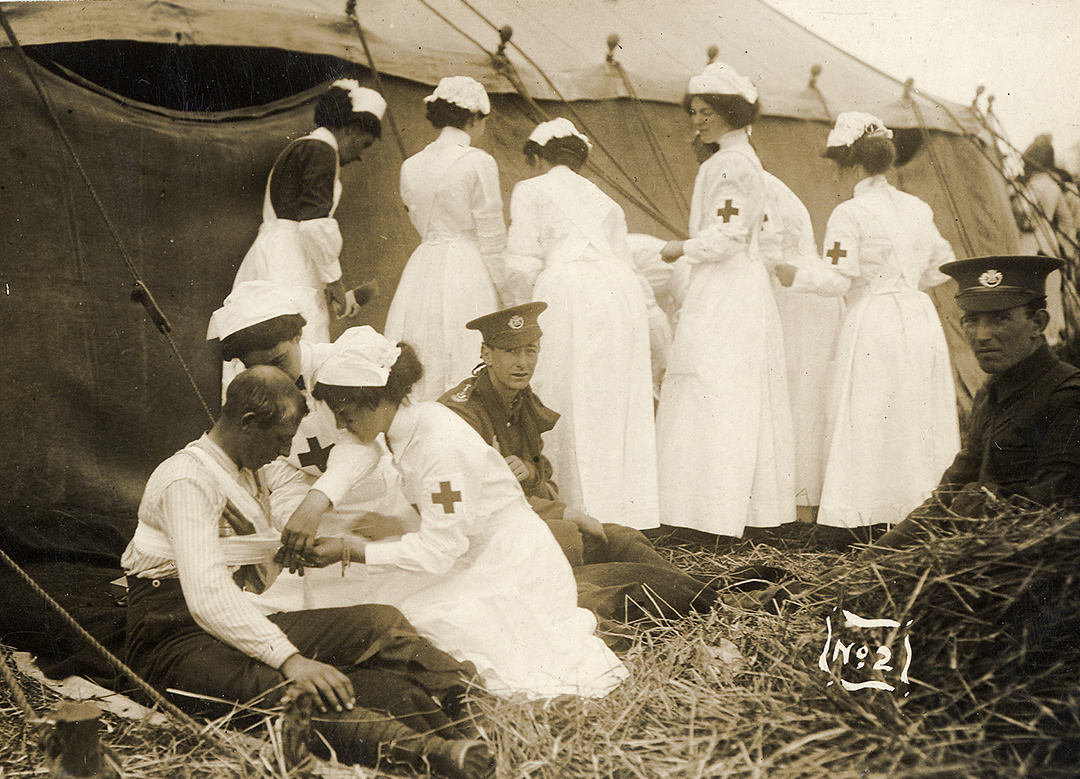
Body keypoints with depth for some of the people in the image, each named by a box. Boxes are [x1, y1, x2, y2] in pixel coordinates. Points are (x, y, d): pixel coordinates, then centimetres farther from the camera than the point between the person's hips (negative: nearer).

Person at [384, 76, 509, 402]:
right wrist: (499, 290, 2)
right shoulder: (479, 163, -8)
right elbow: (491, 237, -7)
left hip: (420, 273, 6)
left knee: (418, 379, 9)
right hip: (468, 277, -6)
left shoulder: (411, 165, 8)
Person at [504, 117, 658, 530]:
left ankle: (588, 513, 0)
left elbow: (524, 261, 3)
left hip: (568, 288, -5)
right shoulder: (602, 198, 28)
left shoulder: (529, 190, 13)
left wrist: (533, 307, 19)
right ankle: (626, 514, 8)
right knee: (618, 403, 7)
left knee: (570, 405, 1)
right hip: (622, 291, 5)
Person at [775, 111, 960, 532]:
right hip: (920, 318, 6)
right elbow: (942, 268, 17)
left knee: (865, 420, -1)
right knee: (917, 422, 12)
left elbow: (837, 279, -14)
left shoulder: (849, 214, -10)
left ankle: (856, 519, 1)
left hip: (873, 323, -6)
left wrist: (794, 275, -1)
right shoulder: (917, 208, 10)